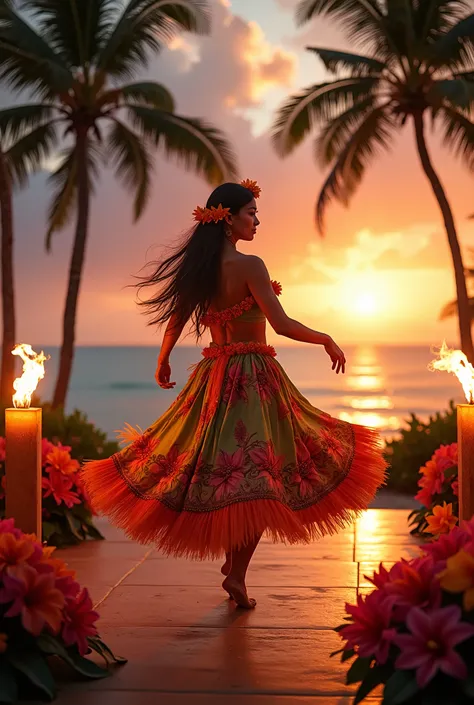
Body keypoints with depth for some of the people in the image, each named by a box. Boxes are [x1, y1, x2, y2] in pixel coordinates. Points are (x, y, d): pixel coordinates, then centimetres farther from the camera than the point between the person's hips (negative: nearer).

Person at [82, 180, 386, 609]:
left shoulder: (200, 267, 6)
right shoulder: (249, 266, -13)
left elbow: (176, 319, 14)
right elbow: (282, 324, -16)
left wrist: (162, 362, 29)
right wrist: (327, 340, -1)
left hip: (213, 376, 7)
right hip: (253, 376, -7)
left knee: (219, 470, 16)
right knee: (261, 477, -2)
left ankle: (231, 556, 25)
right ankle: (237, 574, -5)